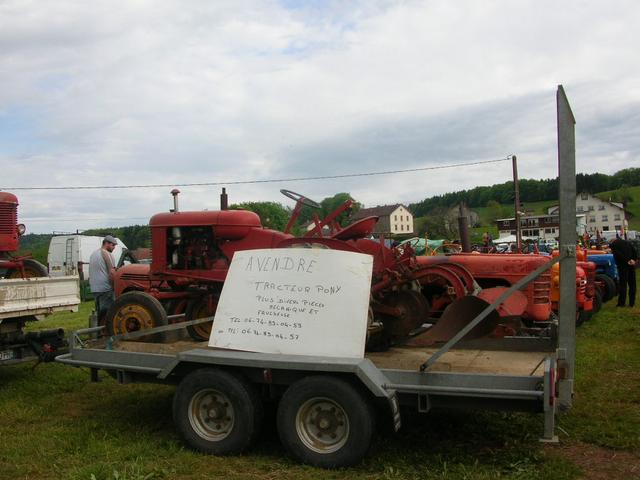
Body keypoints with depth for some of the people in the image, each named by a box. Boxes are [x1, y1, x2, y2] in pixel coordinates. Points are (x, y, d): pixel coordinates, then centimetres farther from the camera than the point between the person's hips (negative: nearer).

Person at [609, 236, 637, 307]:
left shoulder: (613, 244, 2)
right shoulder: (627, 242, 18)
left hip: (623, 265, -5)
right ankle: (632, 303, 14)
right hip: (632, 265, 5)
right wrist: (635, 259, 0)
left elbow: (618, 254, -12)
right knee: (632, 284, 11)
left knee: (622, 284, -2)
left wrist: (627, 261, -13)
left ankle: (621, 303, -1)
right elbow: (634, 251, 7)